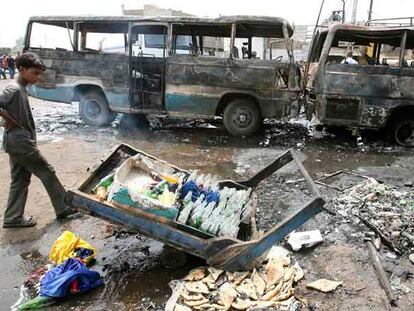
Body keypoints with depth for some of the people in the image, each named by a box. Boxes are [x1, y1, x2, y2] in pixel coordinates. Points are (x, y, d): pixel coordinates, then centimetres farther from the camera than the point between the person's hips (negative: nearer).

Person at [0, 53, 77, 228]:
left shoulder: (21, 89, 11)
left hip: (17, 142, 9)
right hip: (21, 142, -9)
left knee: (20, 180, 13)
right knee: (47, 173, 1)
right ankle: (63, 207, 13)